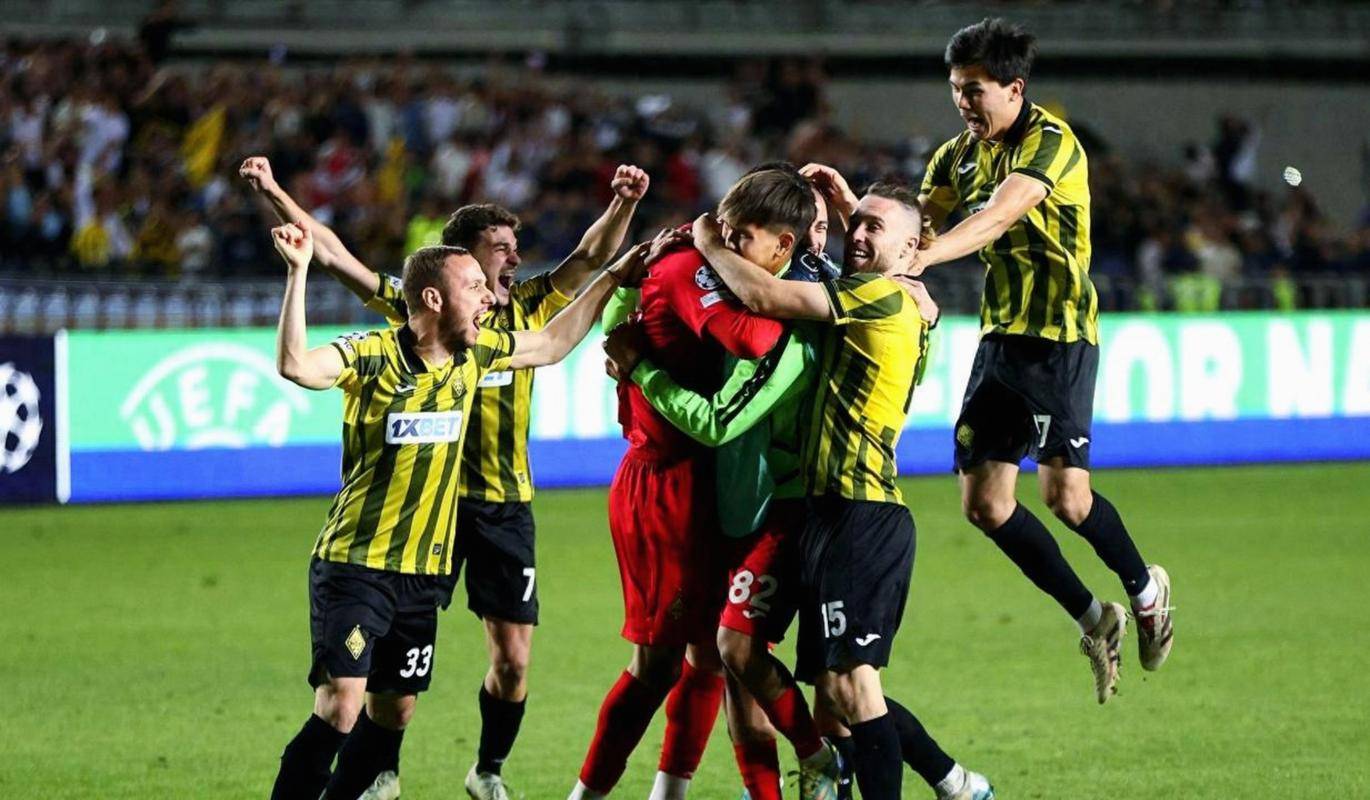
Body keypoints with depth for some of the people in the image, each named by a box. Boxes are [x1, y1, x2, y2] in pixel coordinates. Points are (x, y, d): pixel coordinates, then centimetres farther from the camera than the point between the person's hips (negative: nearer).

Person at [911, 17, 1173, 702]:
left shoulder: (1051, 142, -13)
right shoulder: (959, 155, 11)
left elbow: (997, 217, -27)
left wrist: (918, 259, -40)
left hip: (1058, 335, -8)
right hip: (999, 337, 8)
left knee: (1064, 493, -13)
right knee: (983, 502, 1)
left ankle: (1145, 590, 16)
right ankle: (1093, 620, 16)